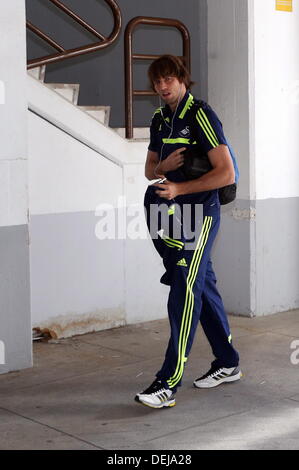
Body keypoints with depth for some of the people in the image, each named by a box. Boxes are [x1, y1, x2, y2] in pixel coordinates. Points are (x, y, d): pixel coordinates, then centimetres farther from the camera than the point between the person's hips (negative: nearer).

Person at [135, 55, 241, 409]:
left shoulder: (200, 115, -11)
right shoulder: (160, 119, 14)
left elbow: (226, 174, -17)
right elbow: (149, 170, 20)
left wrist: (180, 188, -19)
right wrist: (163, 166, -4)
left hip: (199, 214, -8)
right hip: (173, 214, 8)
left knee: (184, 293, -14)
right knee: (202, 288, 14)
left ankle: (169, 382, -16)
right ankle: (227, 363, 26)